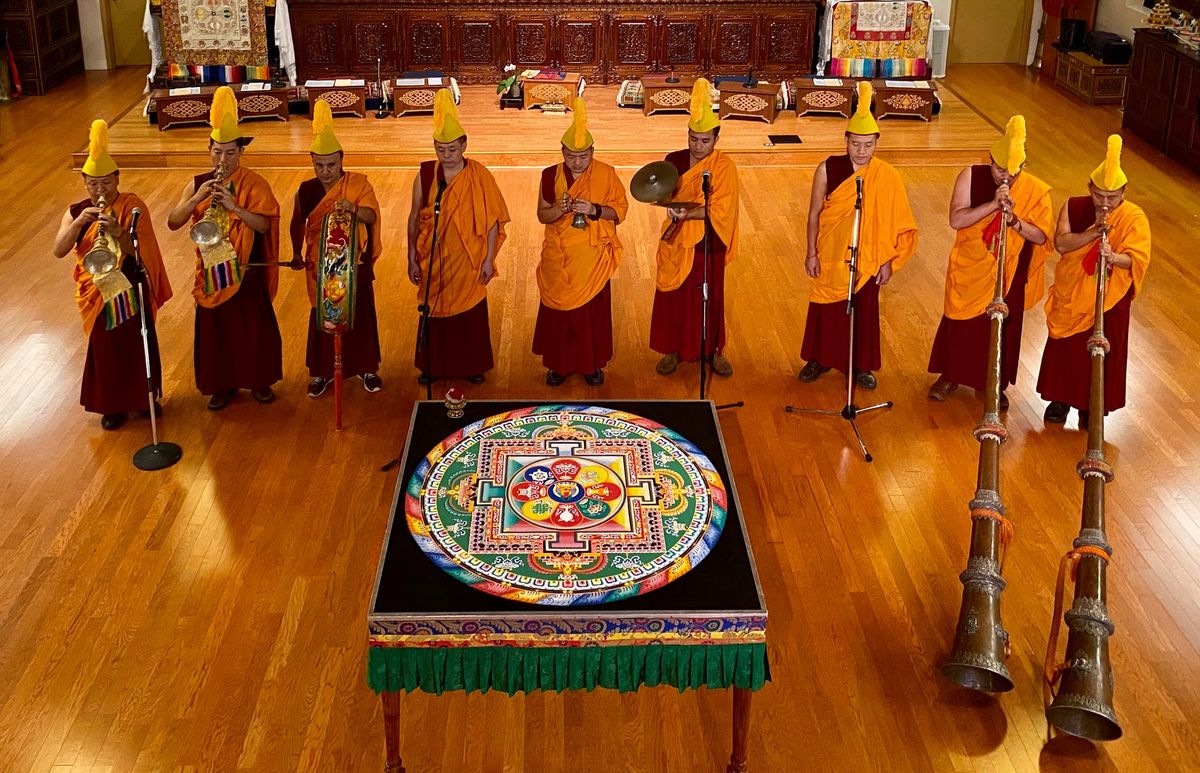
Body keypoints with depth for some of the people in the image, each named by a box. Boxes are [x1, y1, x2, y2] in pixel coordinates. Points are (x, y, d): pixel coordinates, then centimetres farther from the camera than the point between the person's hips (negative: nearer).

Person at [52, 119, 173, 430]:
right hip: (97, 293, 2)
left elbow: (140, 251, -19)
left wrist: (118, 232, -38)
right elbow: (58, 251, -14)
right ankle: (113, 405, 25)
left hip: (131, 289, -2)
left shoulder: (133, 206, -10)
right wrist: (80, 221, -27)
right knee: (105, 348, 11)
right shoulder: (76, 211, -2)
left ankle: (144, 397, 31)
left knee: (138, 344, 10)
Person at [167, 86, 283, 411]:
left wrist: (233, 206, -31)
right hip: (211, 271, 2)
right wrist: (197, 199, -22)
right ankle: (223, 384, 25)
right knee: (215, 328, 10)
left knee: (255, 326, 9)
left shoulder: (254, 184, -8)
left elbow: (264, 225, -19)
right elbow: (173, 223, -8)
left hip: (247, 271, -2)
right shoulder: (198, 184, -1)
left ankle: (258, 380, 28)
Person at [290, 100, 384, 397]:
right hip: (320, 266, 1)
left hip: (354, 264, -1)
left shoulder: (358, 183, -9)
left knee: (361, 315, 8)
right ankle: (321, 372, 24)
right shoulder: (306, 189, -1)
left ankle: (366, 367, 26)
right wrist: (297, 253, 13)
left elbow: (371, 215, -22)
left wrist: (353, 208, -42)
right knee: (321, 317, 9)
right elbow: (298, 223, 13)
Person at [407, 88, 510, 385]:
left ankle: (472, 366, 27)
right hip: (434, 259, 1)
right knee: (435, 311, 12)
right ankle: (433, 366, 28)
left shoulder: (479, 176, -10)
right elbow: (414, 218, 1)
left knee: (471, 312, 10)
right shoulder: (425, 174, -5)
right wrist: (412, 258, -1)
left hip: (468, 260, -1)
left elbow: (493, 220, -6)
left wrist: (489, 259, -8)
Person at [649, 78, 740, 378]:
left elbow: (720, 210, -19)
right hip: (676, 243, 3)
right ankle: (674, 350, 27)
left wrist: (688, 213, -31)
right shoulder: (674, 160, -2)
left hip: (708, 245, -3)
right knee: (673, 298, 11)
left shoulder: (724, 166, -12)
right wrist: (670, 202, -18)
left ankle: (713, 351, 28)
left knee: (710, 299, 11)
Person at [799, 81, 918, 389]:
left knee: (864, 313, 13)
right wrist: (811, 253, -4)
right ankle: (820, 359, 35)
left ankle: (861, 366, 31)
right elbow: (814, 213, -4)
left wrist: (889, 262, -5)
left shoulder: (887, 176, -11)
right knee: (825, 310, 15)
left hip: (867, 260, 0)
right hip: (830, 257, 0)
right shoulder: (828, 169, -10)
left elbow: (898, 225, -5)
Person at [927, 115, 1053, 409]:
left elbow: (1041, 236, -12)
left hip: (1009, 277, 0)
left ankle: (995, 384, 31)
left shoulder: (1035, 191, -11)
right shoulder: (971, 177, -12)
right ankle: (950, 376, 34)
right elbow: (956, 220, -21)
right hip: (969, 271, 0)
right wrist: (993, 204, -30)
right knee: (960, 324, 14)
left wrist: (1014, 219, -28)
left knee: (1003, 330, 12)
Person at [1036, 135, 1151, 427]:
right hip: (1071, 295, 2)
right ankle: (1060, 399, 32)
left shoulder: (1134, 217, -10)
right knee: (1064, 349, 13)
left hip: (1109, 300, -2)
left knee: (1102, 354, 7)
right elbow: (1061, 243, -18)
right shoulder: (1075, 207, -5)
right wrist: (1094, 231, -28)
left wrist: (1114, 257, -40)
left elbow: (1138, 259, -19)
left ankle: (1091, 407, 24)